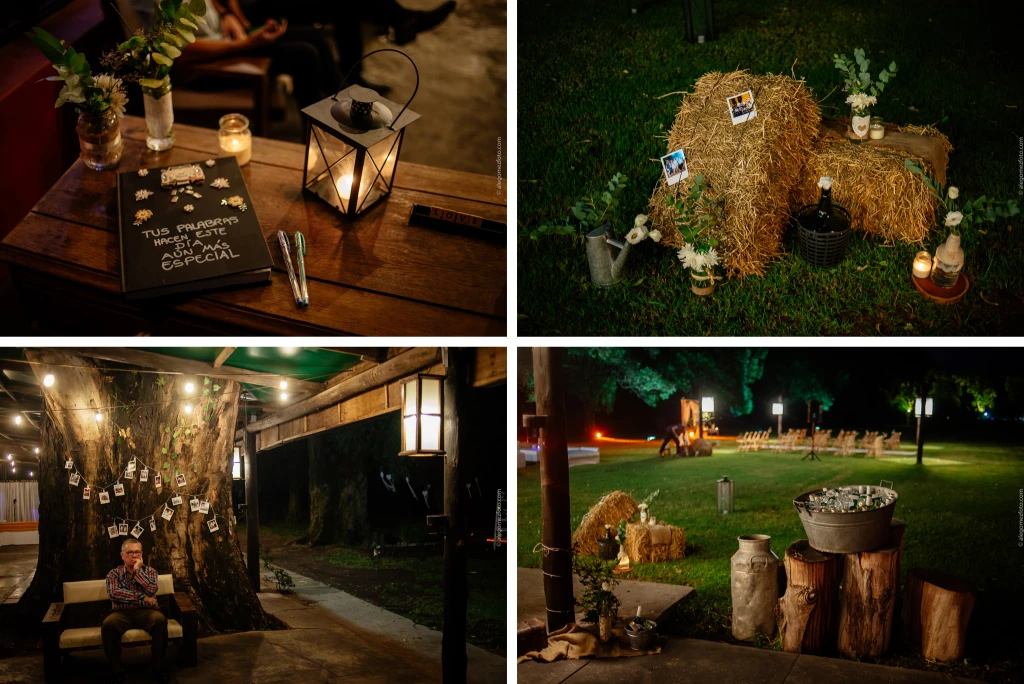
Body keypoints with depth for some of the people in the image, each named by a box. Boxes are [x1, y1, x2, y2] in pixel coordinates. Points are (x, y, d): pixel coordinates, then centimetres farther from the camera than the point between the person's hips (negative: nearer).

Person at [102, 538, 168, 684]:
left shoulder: (149, 571, 13)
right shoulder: (114, 573, 10)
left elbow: (151, 590, -8)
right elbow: (114, 594, -11)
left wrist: (138, 570, -5)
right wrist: (142, 598, -13)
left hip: (145, 612, 0)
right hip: (122, 613, 0)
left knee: (160, 620, -34)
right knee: (108, 624, -35)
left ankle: (158, 668, -24)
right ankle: (117, 671, -22)